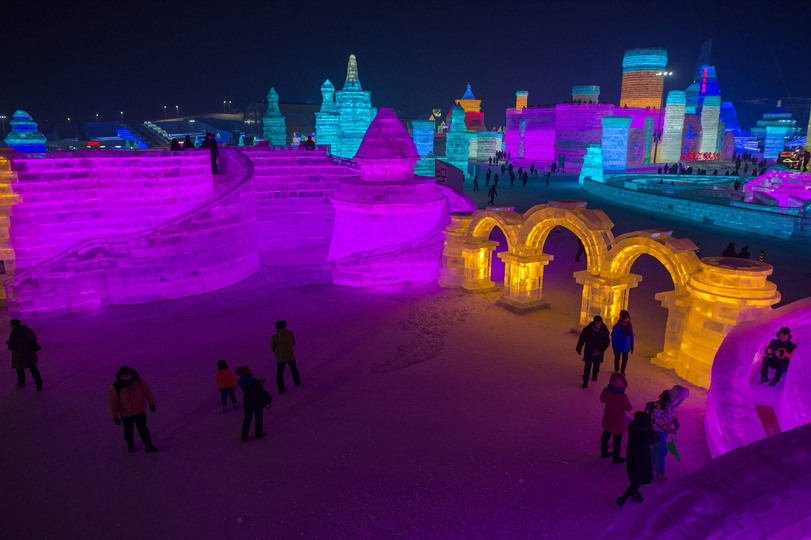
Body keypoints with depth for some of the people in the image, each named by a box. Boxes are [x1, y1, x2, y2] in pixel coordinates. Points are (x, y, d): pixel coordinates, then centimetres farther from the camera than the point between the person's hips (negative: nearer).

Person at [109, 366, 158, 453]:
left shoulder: (137, 380, -23)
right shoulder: (116, 387, -26)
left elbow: (146, 390, -9)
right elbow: (113, 402, -15)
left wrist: (151, 403, 0)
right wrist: (115, 417, -9)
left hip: (139, 410, 0)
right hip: (126, 413, 0)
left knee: (143, 428, 9)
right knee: (128, 429, 23)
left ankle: (148, 446, 24)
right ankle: (130, 443, 50)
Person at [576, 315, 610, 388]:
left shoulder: (604, 331, -18)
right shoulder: (587, 329, -19)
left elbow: (607, 342, -12)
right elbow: (581, 339, -5)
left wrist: (599, 350, -24)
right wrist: (579, 349, 3)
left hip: (598, 352, 2)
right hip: (588, 351, -2)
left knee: (596, 364, 21)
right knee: (587, 366, -5)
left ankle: (594, 375, 50)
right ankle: (585, 382, 6)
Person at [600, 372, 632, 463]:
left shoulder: (606, 391, -20)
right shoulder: (623, 396, -32)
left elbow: (602, 399, 1)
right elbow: (629, 408, -16)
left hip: (607, 419, 4)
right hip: (618, 421, -4)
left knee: (606, 435, 26)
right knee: (617, 439, 17)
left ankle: (604, 452, 45)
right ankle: (616, 457, 34)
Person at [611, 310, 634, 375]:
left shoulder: (629, 325, -4)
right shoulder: (617, 326, -19)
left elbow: (631, 336, 8)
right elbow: (613, 337, -15)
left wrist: (632, 346, 10)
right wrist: (614, 347, -15)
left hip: (626, 347, 4)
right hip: (618, 346, -4)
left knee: (625, 359, 11)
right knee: (617, 358, 14)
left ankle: (622, 371, 30)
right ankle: (616, 370, 34)